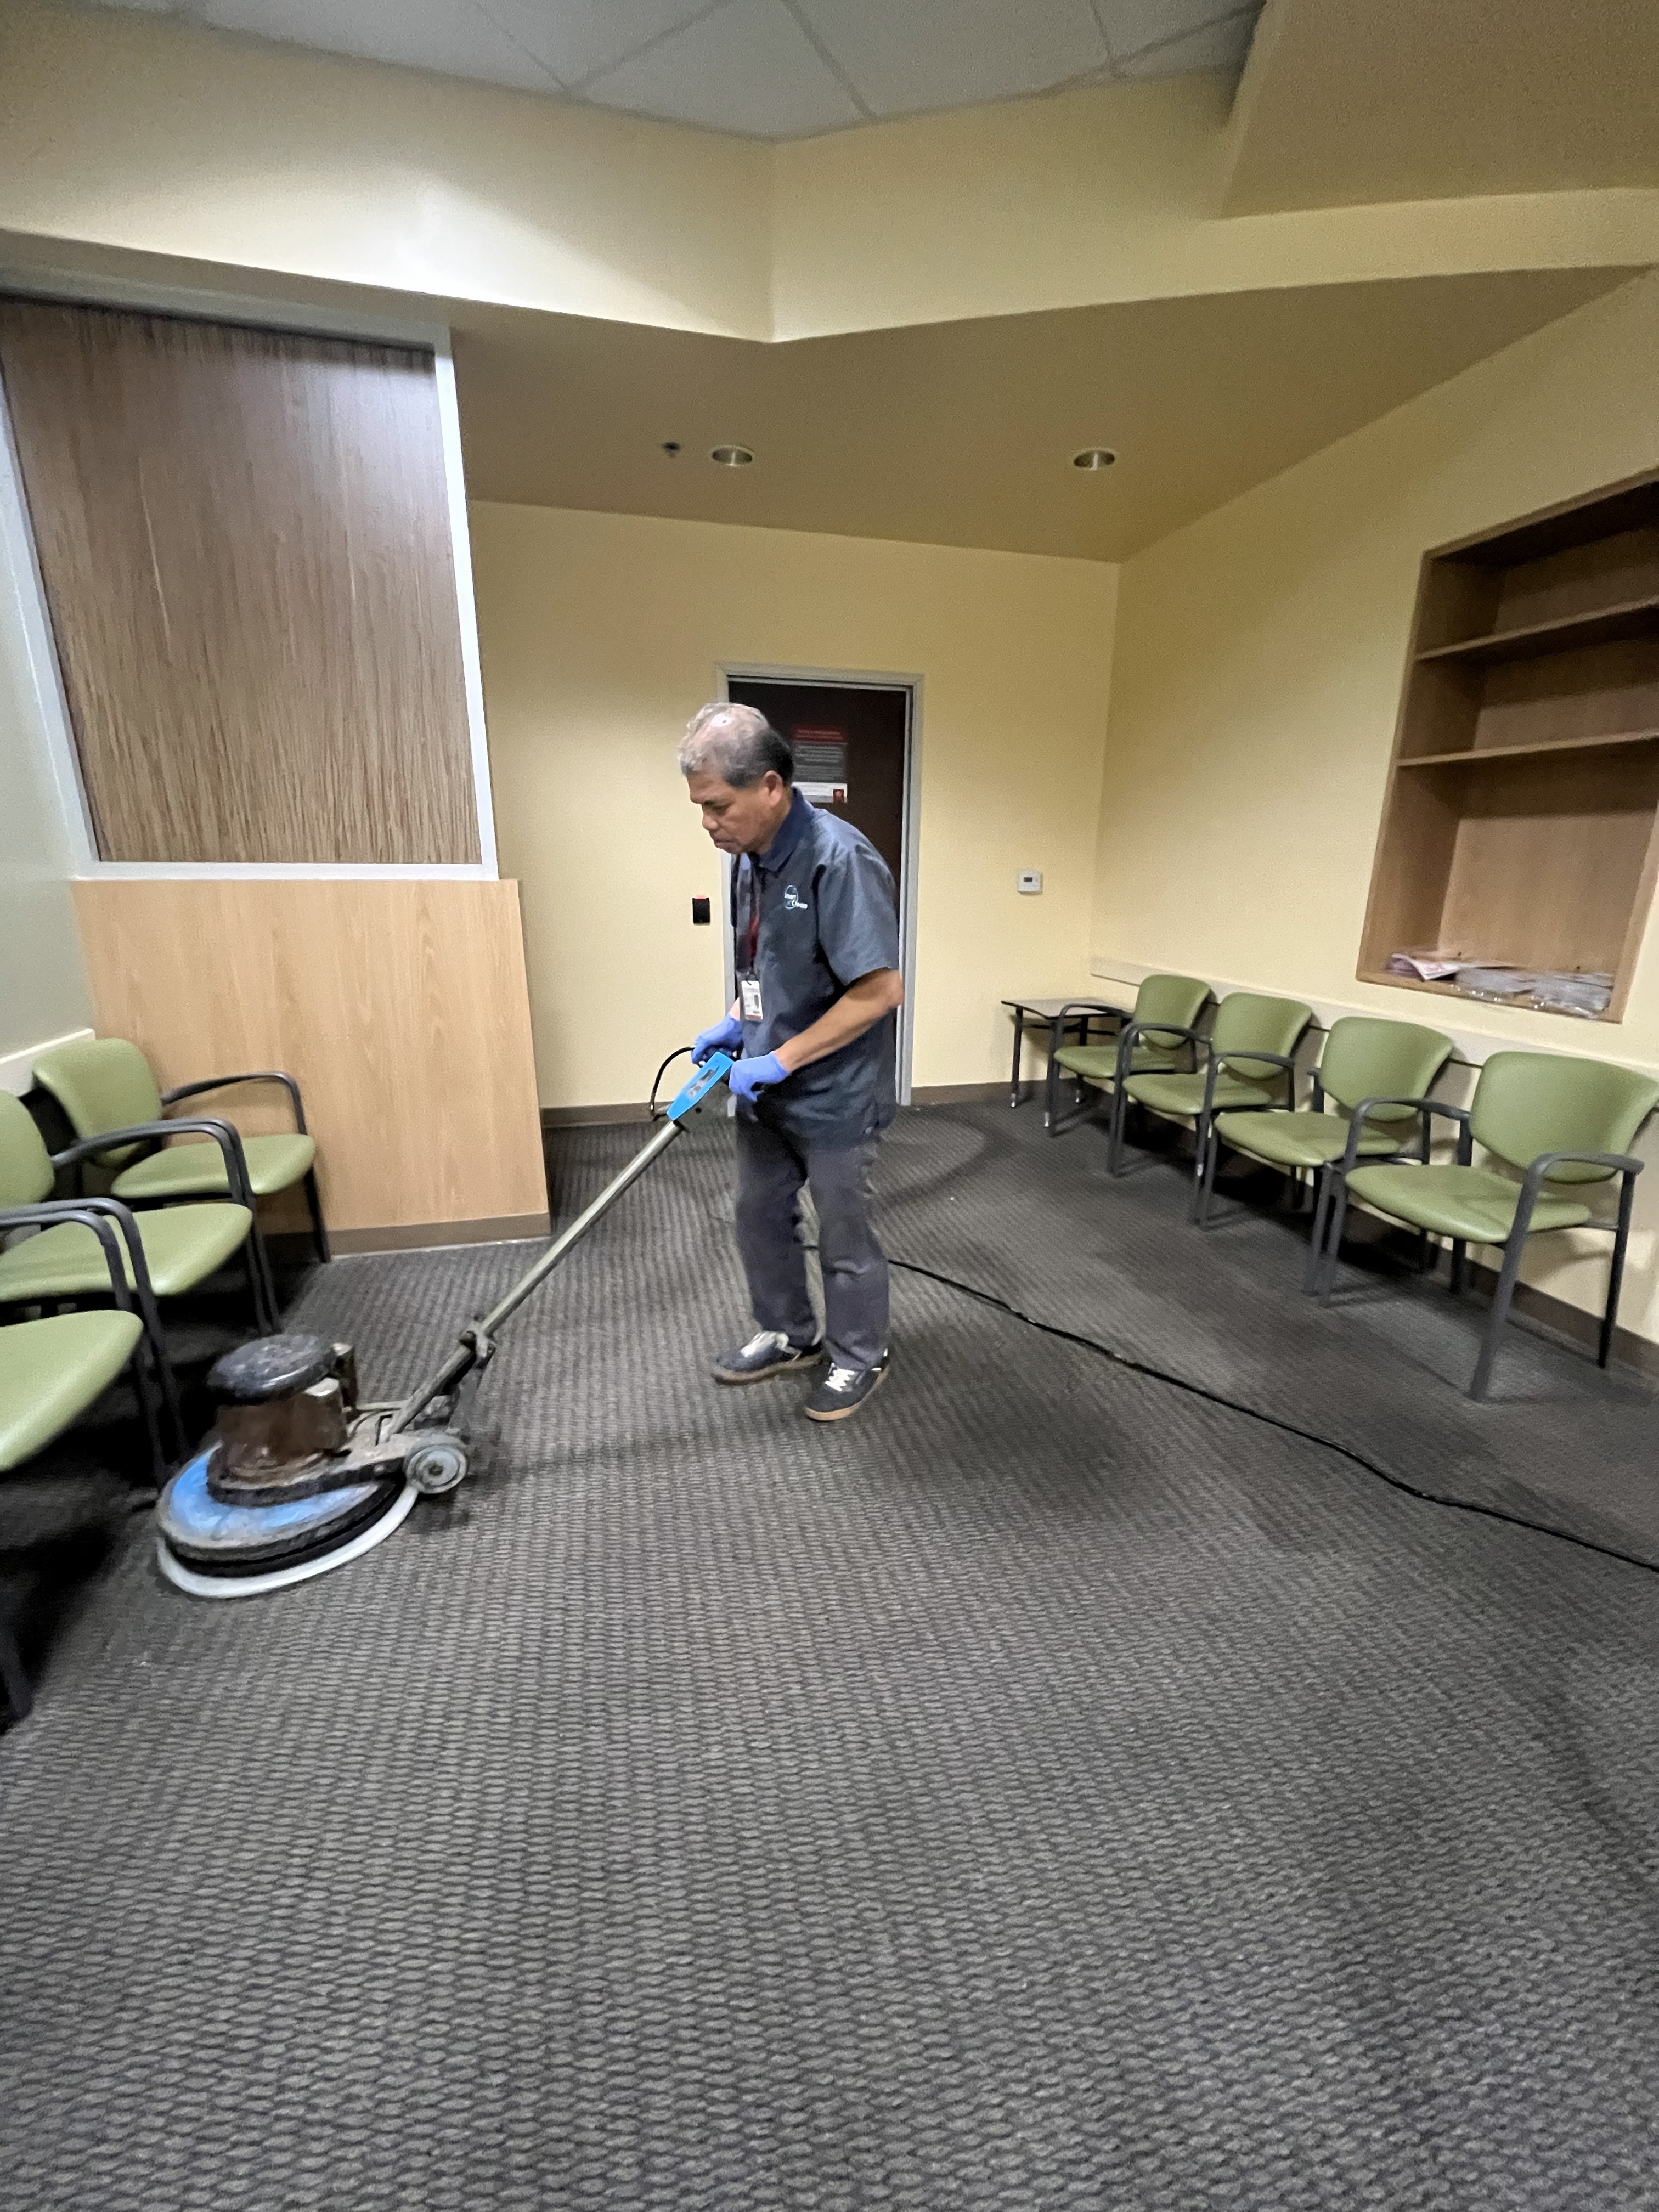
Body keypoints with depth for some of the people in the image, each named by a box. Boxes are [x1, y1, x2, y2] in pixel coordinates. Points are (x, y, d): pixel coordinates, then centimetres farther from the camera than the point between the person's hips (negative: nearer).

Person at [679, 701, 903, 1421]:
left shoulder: (840, 859, -23)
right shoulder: (750, 859, 4)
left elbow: (880, 990, -26)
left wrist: (780, 1059, -23)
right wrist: (735, 1024, 3)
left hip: (834, 1094, -8)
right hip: (764, 1088, 8)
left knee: (844, 1237, 9)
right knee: (760, 1216, 19)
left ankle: (860, 1359, 32)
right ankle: (788, 1335, 41)